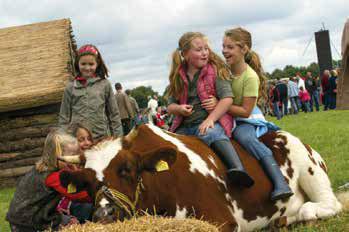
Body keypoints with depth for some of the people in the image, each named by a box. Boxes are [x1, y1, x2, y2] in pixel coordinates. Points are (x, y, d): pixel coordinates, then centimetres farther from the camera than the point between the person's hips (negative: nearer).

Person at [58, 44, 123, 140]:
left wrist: (118, 139, 3)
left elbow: (114, 114, 8)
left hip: (102, 138, 0)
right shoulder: (71, 87, 6)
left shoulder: (104, 84, 5)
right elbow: (64, 117, 9)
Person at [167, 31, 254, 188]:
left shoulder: (215, 69, 0)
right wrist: (179, 108, -8)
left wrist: (210, 119, -20)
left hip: (210, 122, -5)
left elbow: (227, 99, -10)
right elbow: (170, 106, 16)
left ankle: (238, 168, -53)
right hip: (184, 125, 5)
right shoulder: (178, 76, 11)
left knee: (209, 134, -37)